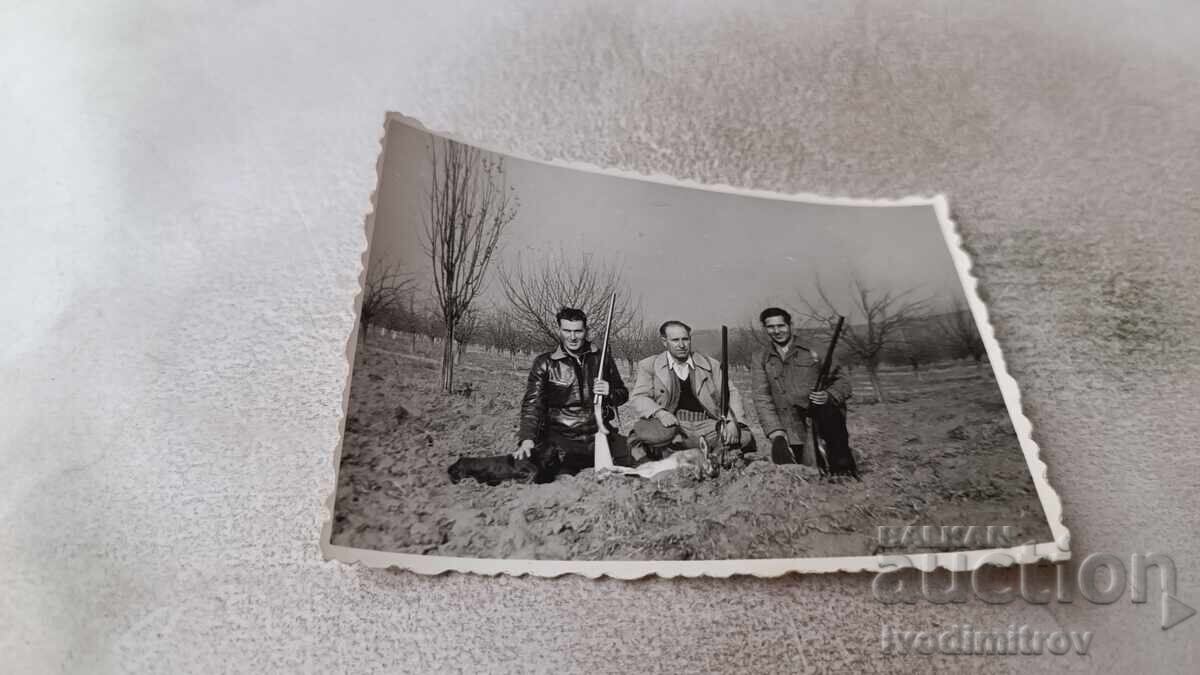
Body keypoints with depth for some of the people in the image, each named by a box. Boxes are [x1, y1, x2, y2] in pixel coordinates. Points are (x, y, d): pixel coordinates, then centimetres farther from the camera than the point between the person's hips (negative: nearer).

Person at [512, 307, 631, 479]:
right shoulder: (544, 363, 4)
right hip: (559, 437, -2)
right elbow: (532, 403, -4)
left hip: (598, 432, 3)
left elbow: (623, 394, 19)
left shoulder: (601, 358, 11)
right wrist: (527, 438, -21)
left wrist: (610, 392, -5)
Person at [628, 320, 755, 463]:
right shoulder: (648, 365, 12)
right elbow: (639, 398, 1)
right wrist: (660, 413, -21)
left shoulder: (711, 365, 18)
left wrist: (733, 422, -10)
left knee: (744, 437, -27)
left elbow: (731, 395, 12)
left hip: (707, 424, 3)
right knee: (642, 429, -36)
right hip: (671, 424, -2)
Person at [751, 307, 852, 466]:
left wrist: (828, 396, -11)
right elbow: (762, 399, 4)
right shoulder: (760, 360, 12)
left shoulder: (812, 353, 9)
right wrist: (776, 432, -10)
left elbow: (842, 381, 12)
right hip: (785, 436, 1)